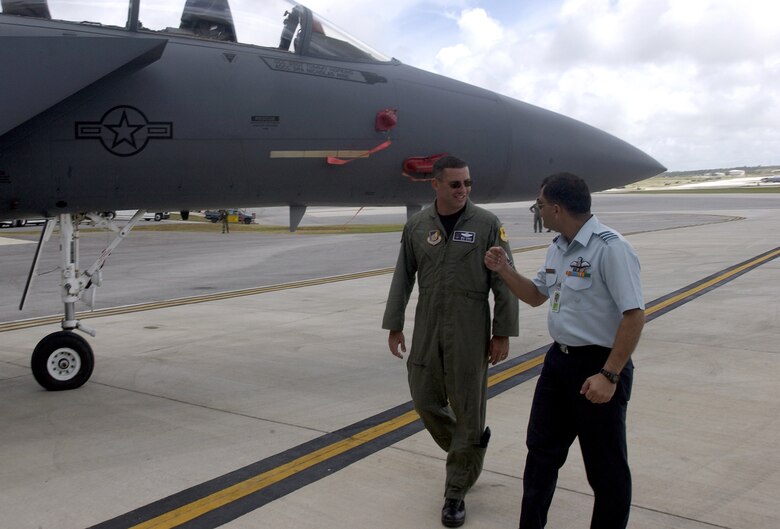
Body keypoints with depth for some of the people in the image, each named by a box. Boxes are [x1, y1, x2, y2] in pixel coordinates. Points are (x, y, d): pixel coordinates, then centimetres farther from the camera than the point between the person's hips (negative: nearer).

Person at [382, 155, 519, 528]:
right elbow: (402, 279, 8)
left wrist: (502, 333, -7)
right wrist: (394, 326, 7)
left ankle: (456, 492, 19)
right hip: (427, 330, 3)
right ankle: (468, 454, 38)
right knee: (425, 401, 10)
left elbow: (504, 283, -5)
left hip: (470, 333, -3)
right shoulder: (416, 226, 3)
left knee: (467, 410, 3)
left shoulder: (487, 224, -5)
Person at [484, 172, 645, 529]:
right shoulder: (558, 248, 7)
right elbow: (536, 296, 22)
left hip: (598, 366, -9)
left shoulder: (610, 248, -20)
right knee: (541, 450, 19)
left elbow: (634, 315, -23)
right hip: (559, 360, 9)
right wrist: (504, 270, 6)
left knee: (605, 467, 7)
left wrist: (609, 375, -25)